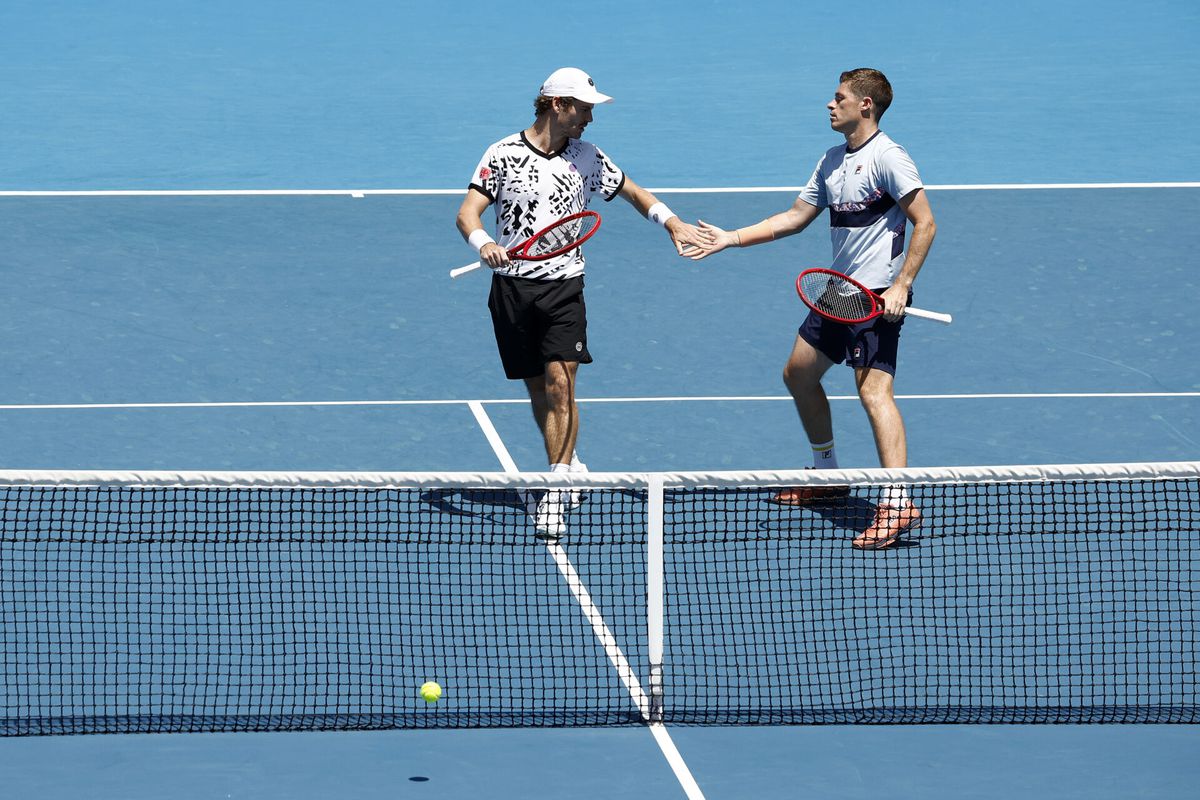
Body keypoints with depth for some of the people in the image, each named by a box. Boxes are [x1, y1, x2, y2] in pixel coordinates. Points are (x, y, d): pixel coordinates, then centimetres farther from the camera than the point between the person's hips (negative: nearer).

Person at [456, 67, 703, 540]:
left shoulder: (586, 157, 7)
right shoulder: (504, 154, -1)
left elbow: (633, 193, 21)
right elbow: (468, 211, -5)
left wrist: (672, 222, 5)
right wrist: (483, 243, -26)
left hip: (564, 286, 0)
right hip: (512, 285, 0)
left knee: (560, 385, -14)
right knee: (537, 390, 8)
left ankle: (554, 497, -16)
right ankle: (568, 468, 31)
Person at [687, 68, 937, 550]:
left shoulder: (887, 158, -13)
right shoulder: (833, 162, 14)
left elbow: (925, 224, -17)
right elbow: (795, 217, 21)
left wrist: (901, 285, -23)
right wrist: (730, 239, 18)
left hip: (878, 295, -10)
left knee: (873, 388, -20)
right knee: (799, 373, 19)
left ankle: (897, 504, -27)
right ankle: (827, 476, 34)